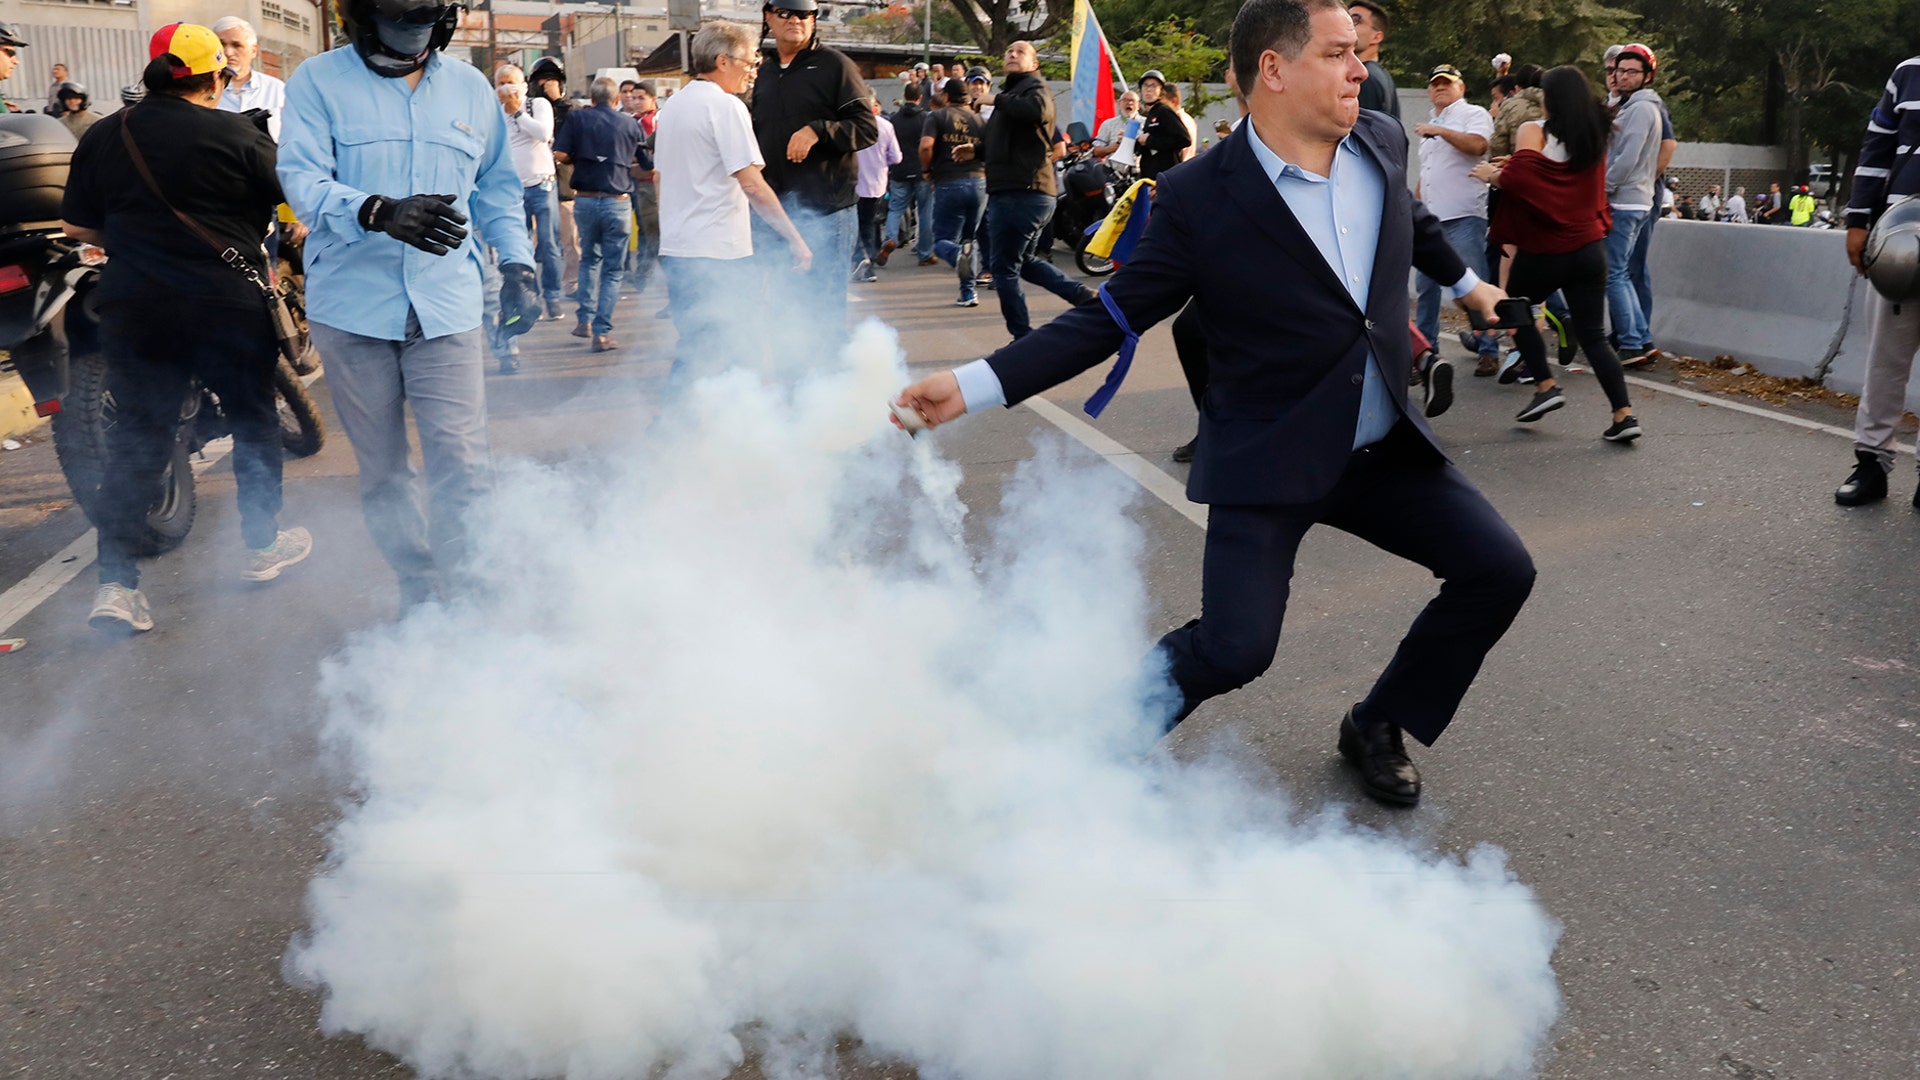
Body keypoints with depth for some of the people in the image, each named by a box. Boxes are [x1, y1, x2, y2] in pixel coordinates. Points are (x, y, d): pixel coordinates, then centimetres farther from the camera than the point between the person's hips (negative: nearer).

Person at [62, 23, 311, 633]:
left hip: (134, 310, 3)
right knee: (253, 423, 15)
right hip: (230, 304, -3)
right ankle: (263, 547, 27)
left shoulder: (103, 137, 5)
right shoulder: (236, 134, -6)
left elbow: (77, 227, 10)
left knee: (136, 441, 6)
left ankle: (115, 582, -2)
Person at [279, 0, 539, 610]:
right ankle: (418, 592, 22)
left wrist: (517, 263, 10)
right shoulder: (318, 81, 2)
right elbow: (303, 180, -10)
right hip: (353, 307, -1)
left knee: (463, 470, -10)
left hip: (446, 307, 1)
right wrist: (379, 212, -28)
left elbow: (498, 188, 23)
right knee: (382, 473, 8)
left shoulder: (470, 89, 13)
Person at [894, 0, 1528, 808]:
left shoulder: (1382, 142, 0)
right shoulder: (1199, 198, -16)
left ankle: (1378, 727, 20)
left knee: (1500, 570, -1)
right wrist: (972, 386, -21)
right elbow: (1112, 317, -12)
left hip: (1385, 447, 6)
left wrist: (1464, 281, 40)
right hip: (1268, 460, -6)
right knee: (1234, 648, -17)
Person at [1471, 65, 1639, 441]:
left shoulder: (1534, 131, -7)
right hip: (1589, 247, 5)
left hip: (1544, 249, -5)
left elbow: (1518, 177, -22)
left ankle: (1546, 385, 9)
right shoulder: (1595, 138, 12)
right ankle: (1624, 414, -5)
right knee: (1593, 334, 6)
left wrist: (1492, 174, -3)